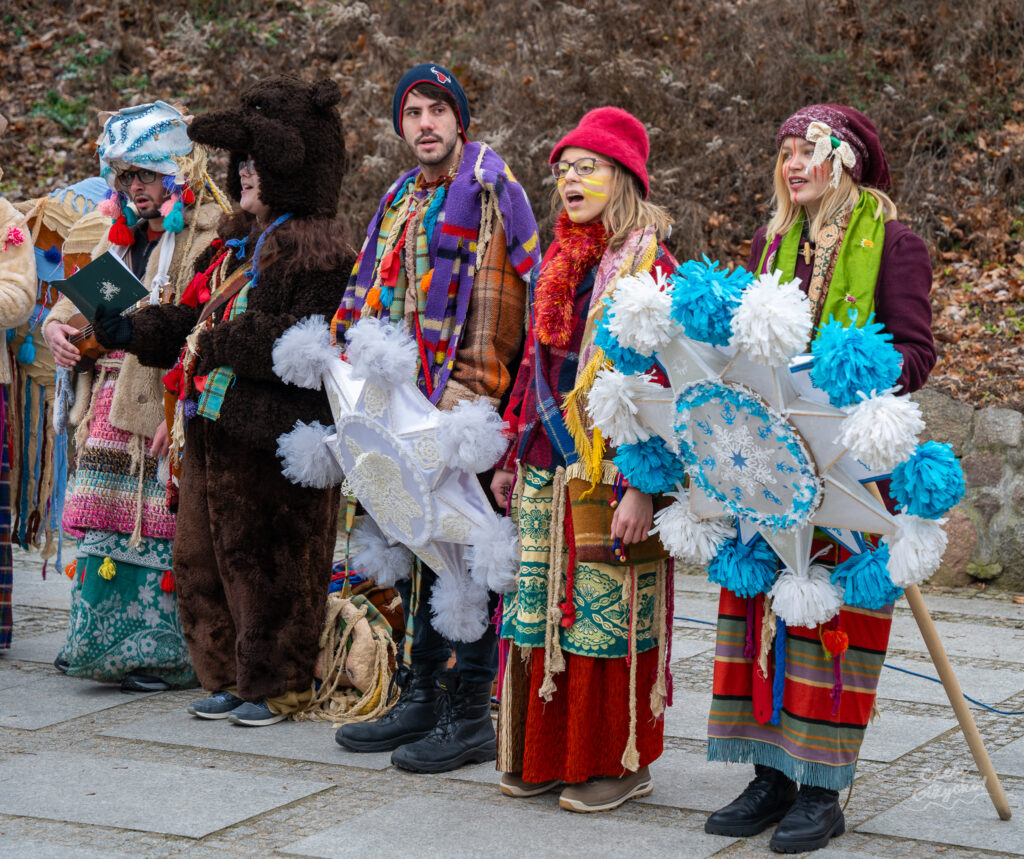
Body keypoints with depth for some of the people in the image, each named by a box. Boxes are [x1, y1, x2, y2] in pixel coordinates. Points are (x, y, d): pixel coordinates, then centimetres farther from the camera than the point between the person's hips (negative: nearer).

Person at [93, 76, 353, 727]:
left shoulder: (318, 251, -12)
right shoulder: (233, 244, 18)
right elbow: (190, 321, 21)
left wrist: (221, 345, -20)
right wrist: (131, 332, 6)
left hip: (269, 435, -9)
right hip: (209, 427, 9)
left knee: (263, 561, -2)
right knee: (202, 557, 13)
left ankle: (275, 686, 10)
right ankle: (228, 677, 24)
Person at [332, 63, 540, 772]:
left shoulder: (492, 189, -6)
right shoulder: (400, 200, 18)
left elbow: (531, 289, -12)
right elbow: (367, 298, 25)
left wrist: (482, 395, -17)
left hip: (466, 404, -8)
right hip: (406, 407, 8)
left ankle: (471, 716, 3)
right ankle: (423, 697, 23)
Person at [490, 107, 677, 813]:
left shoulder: (648, 266, -9)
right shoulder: (560, 263, 14)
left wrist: (643, 487, -21)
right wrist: (513, 457, 19)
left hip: (609, 472, -7)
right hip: (547, 472, 7)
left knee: (608, 614, -1)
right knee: (544, 612, 11)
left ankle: (620, 761, 12)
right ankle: (546, 754, 22)